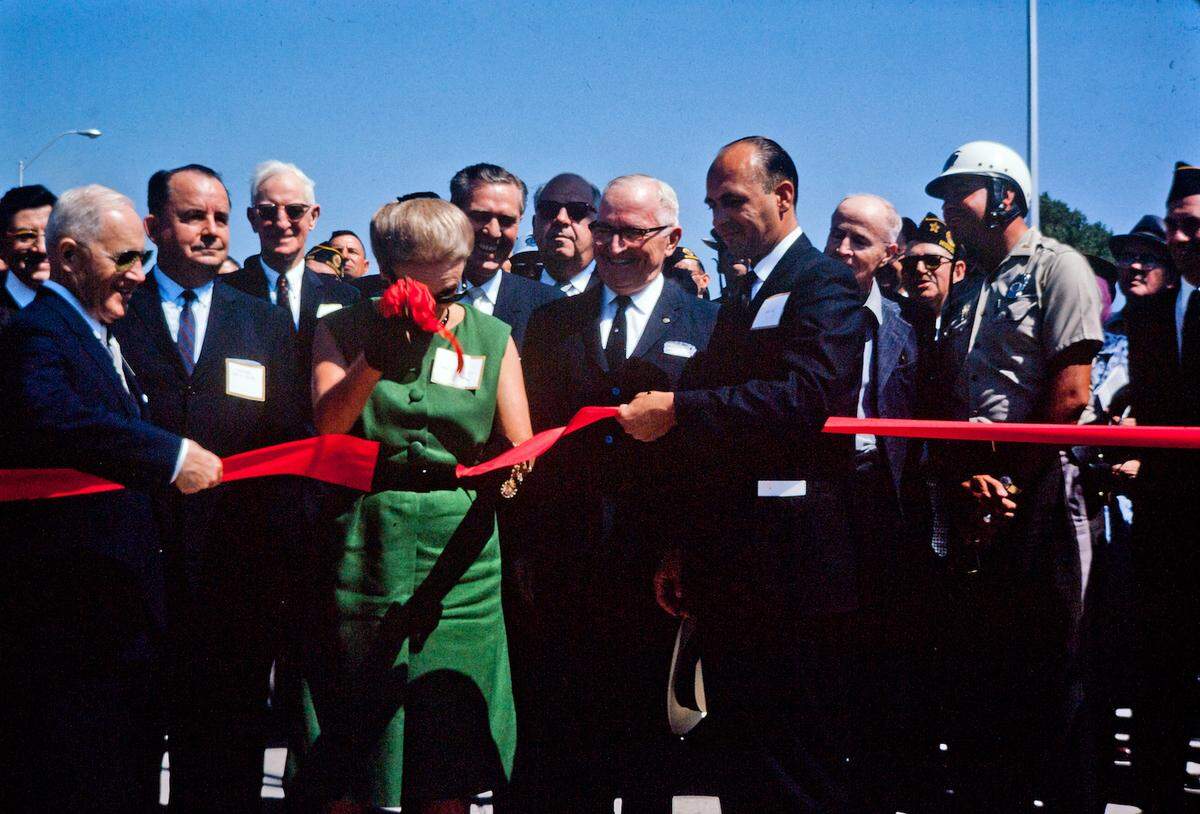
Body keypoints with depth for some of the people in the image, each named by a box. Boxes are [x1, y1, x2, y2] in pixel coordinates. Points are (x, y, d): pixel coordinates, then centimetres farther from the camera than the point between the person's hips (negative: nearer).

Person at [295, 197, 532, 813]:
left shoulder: (492, 337, 10)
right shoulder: (345, 330, 7)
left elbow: (520, 448, 5)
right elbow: (326, 424, -8)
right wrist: (376, 357, -24)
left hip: (460, 552, 1)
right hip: (365, 547, -1)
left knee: (450, 760, -1)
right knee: (350, 750, 2)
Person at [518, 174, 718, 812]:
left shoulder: (709, 324, 3)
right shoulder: (552, 322, 11)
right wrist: (524, 545, 2)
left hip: (661, 562, -2)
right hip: (565, 562, 2)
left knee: (649, 733, 9)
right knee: (558, 736, 5)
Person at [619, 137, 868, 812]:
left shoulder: (824, 284, -7)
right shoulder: (739, 298, 20)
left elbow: (803, 396, -24)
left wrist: (677, 410, -22)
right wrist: (684, 551, 17)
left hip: (795, 575, -9)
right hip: (731, 579, 9)